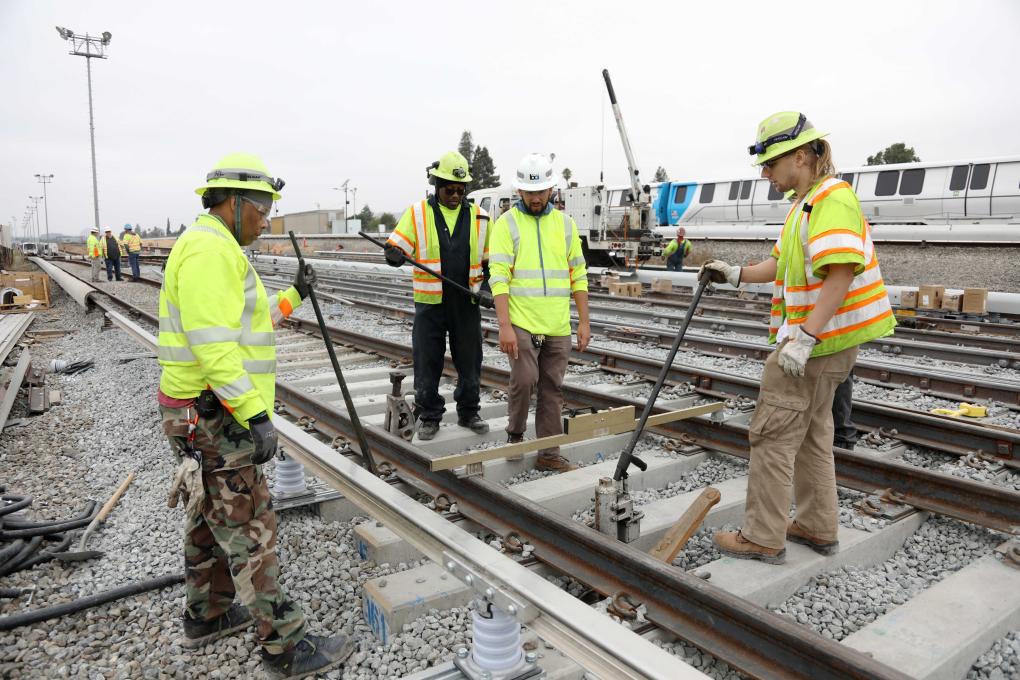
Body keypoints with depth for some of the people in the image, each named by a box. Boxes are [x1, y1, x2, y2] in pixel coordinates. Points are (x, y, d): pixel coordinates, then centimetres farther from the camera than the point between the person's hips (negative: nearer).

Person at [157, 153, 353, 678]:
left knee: (209, 520, 22)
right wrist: (256, 416, -29)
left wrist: (292, 296, 20)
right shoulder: (210, 248, -18)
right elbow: (213, 344, -28)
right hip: (215, 418, -11)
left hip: (201, 415, 11)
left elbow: (244, 322, 25)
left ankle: (208, 615, 39)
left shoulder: (214, 248, 16)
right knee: (249, 533, -4)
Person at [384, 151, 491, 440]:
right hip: (430, 303, -2)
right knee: (428, 362, 5)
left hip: (467, 303, 2)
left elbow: (490, 259, 13)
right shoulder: (418, 213, 0)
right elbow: (396, 247, -2)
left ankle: (469, 412, 26)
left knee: (469, 361, 10)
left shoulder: (478, 217, 6)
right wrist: (395, 254, -26)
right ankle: (429, 416, 19)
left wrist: (487, 287, -2)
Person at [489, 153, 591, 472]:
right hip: (522, 324, -4)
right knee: (524, 381, -13)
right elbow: (499, 277, -10)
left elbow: (578, 275, 12)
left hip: (558, 326, 4)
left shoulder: (565, 224, 11)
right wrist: (504, 326, -18)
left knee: (552, 389, 7)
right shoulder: (507, 223, -1)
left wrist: (584, 321, 6)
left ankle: (549, 454, 18)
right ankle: (515, 434, 16)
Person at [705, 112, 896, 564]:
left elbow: (840, 275, -26)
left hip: (816, 341, -11)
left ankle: (763, 538, 6)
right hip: (817, 339, 11)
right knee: (811, 433, 17)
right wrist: (737, 275, 9)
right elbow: (783, 263, 21)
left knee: (772, 436, -4)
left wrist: (803, 339, -30)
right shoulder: (805, 202, 16)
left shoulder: (832, 197, -17)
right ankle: (818, 528, 30)